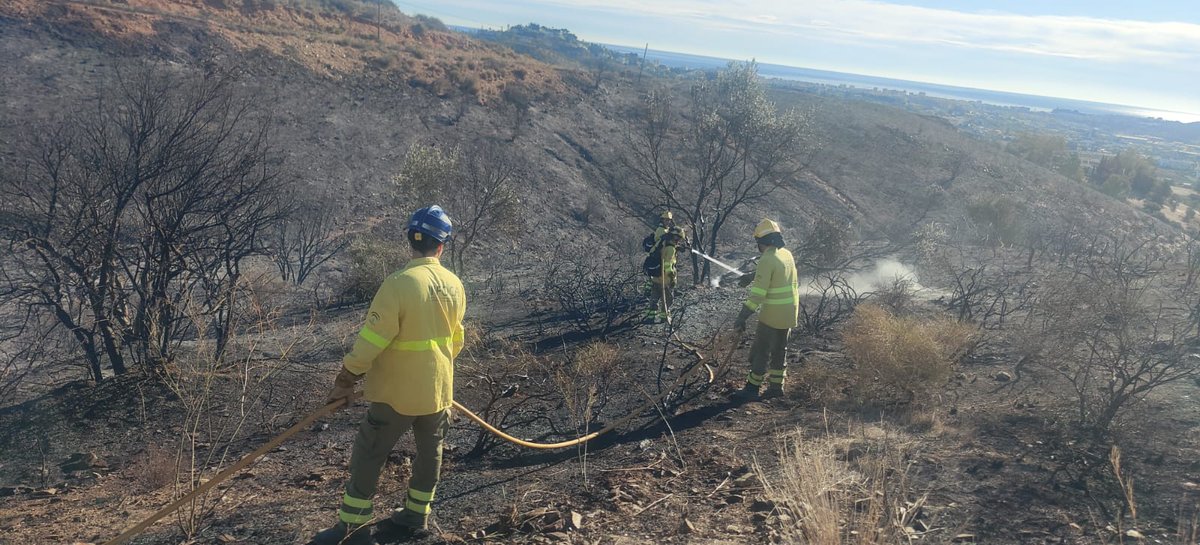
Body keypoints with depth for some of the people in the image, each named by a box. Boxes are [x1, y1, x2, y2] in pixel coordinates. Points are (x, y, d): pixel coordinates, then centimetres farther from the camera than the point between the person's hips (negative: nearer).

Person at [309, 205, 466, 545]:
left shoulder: (399, 284, -23)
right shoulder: (454, 286, -2)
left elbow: (371, 341, -20)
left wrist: (345, 381, -7)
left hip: (398, 392, -6)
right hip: (438, 389, 6)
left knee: (369, 456, 8)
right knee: (429, 452, 19)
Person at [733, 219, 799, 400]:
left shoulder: (767, 260, -21)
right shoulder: (787, 254, 6)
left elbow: (758, 294, -24)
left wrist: (742, 317, -21)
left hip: (772, 316, -8)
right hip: (790, 314, 8)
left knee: (760, 351, 2)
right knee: (779, 350, 17)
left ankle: (752, 387, 9)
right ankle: (776, 386, 24)